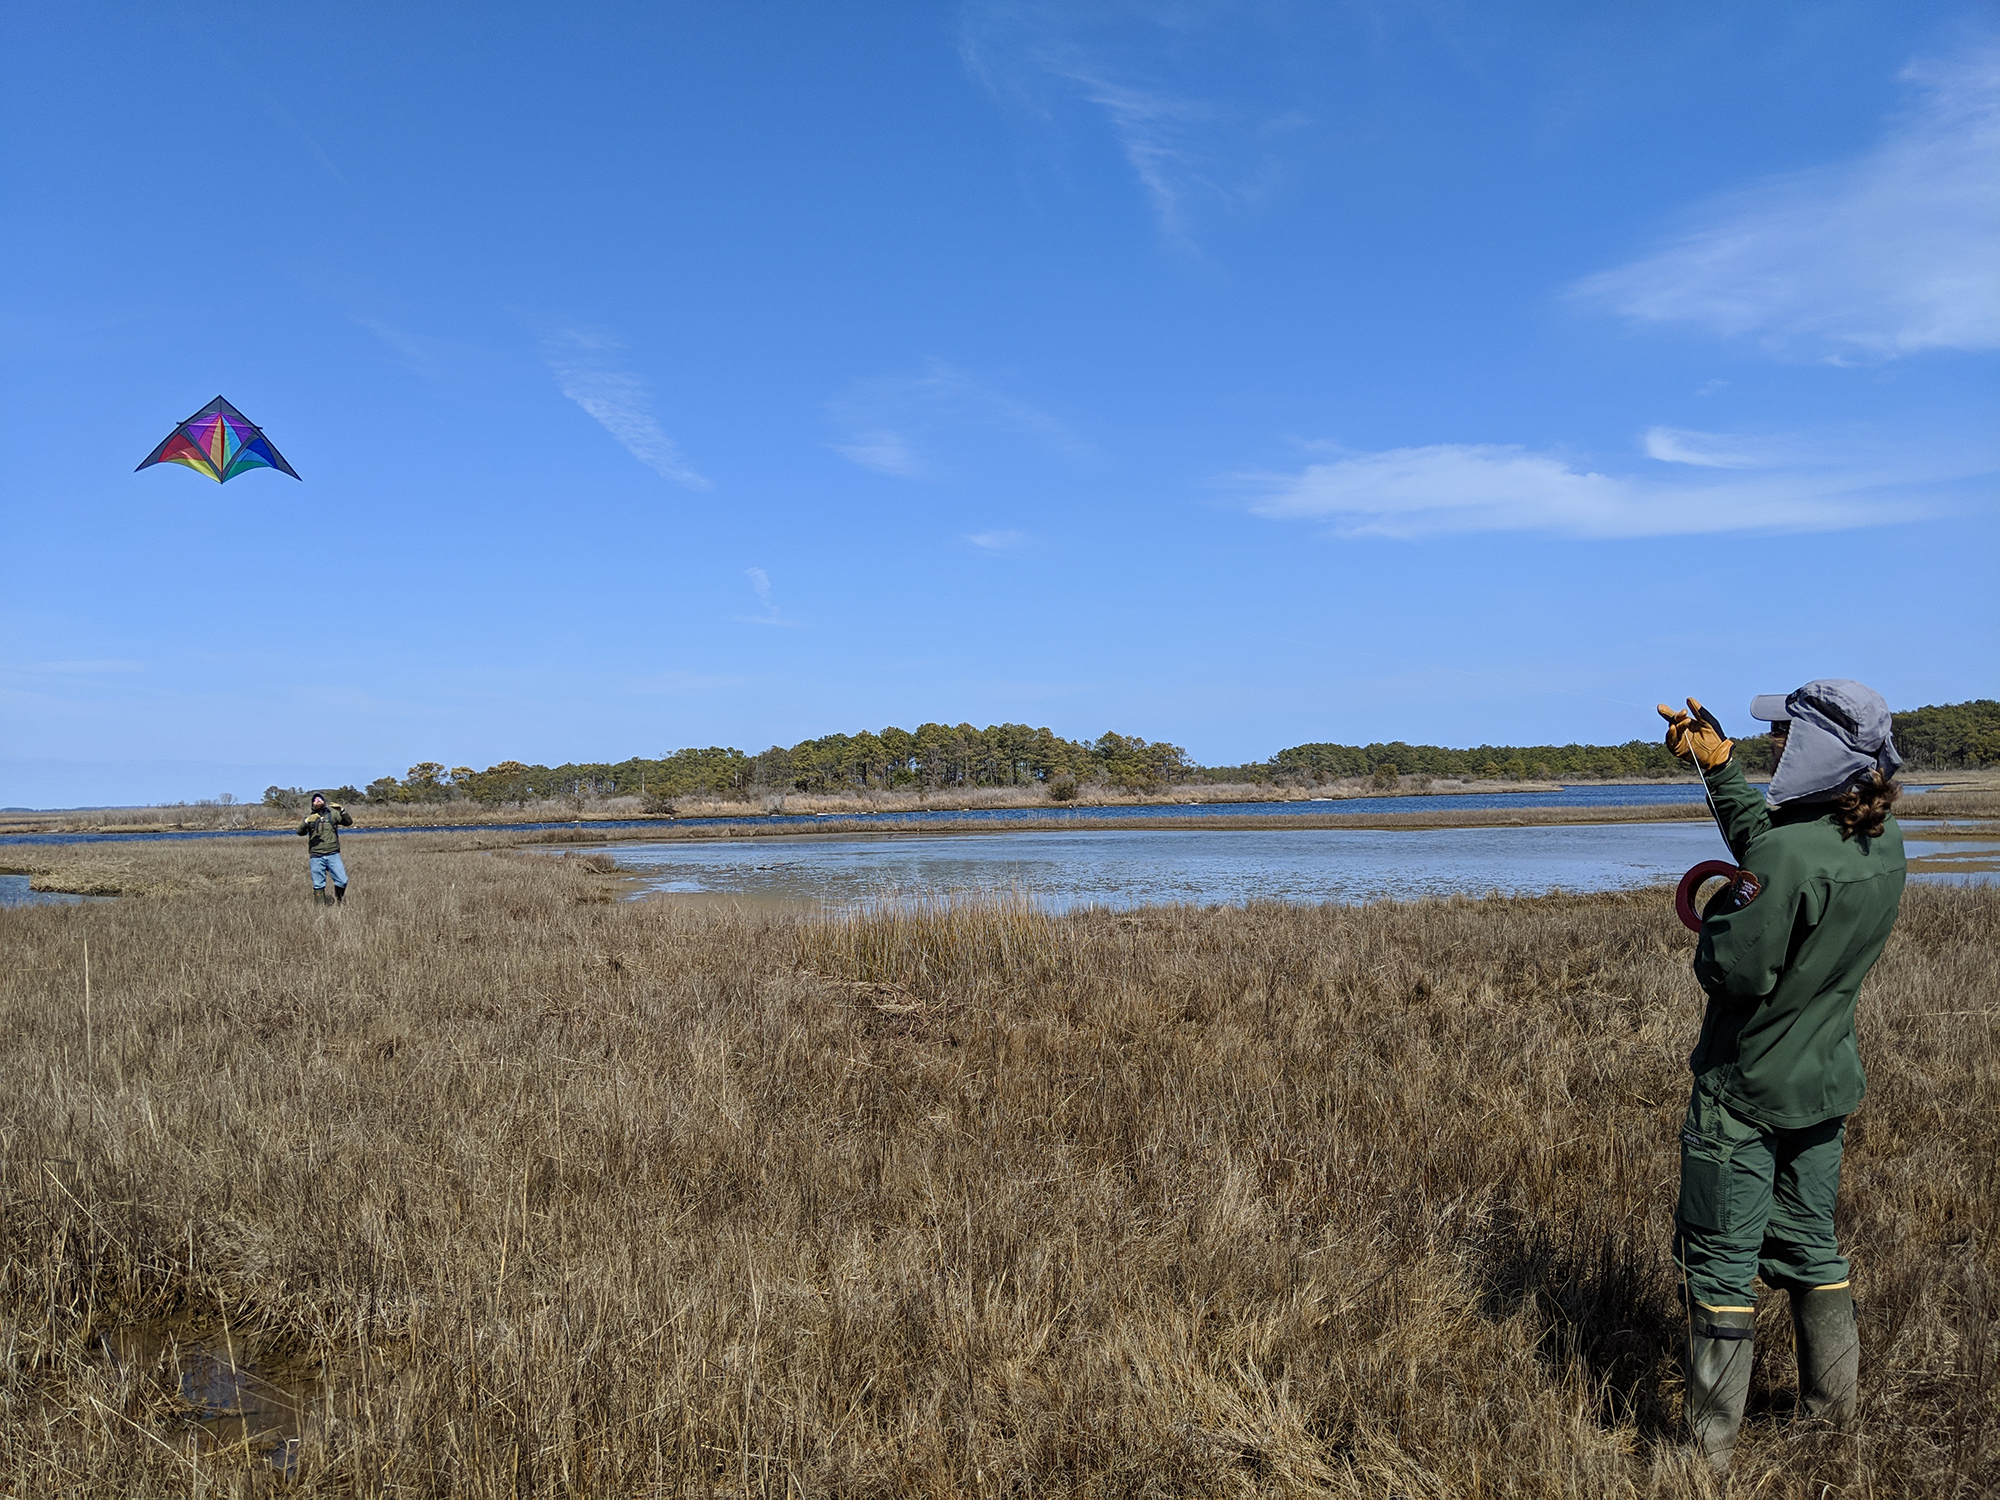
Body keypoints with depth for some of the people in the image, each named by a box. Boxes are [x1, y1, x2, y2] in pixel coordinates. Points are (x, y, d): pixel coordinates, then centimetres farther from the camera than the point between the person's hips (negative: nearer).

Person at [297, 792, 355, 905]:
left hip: (333, 854, 0)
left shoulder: (332, 813, 10)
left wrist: (342, 811, -12)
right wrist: (307, 822, -20)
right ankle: (321, 906, 10)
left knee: (342, 880, -6)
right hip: (316, 857, 0)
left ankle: (337, 902, 14)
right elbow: (300, 832, -1)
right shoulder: (309, 816, 10)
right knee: (318, 884, 2)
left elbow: (349, 822, 4)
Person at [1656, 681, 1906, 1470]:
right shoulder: (1884, 846, 0)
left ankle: (1711, 1443, 11)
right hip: (1825, 1084, 8)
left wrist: (1717, 913, -7)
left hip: (1745, 1087, -8)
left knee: (1720, 1259, 3)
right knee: (1808, 1244, 22)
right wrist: (1718, 765, 14)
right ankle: (1835, 1407, 34)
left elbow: (1736, 971, -25)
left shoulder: (1790, 857, -28)